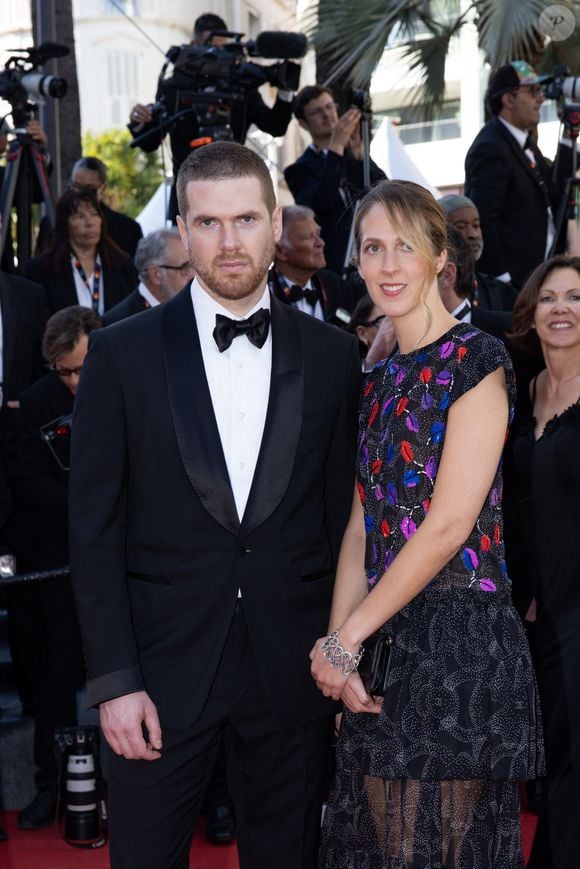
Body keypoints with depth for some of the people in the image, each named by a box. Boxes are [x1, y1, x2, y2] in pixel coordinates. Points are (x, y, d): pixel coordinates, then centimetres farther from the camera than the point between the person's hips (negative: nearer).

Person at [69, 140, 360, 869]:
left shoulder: (332, 356, 3)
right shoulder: (123, 353, -2)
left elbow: (344, 515, 6)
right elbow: (95, 529, -3)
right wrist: (114, 679, -8)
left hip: (293, 671, 2)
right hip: (162, 667, -1)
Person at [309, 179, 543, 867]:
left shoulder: (476, 360, -9)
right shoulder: (381, 380, 14)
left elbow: (450, 523, -15)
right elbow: (362, 525, 11)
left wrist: (346, 638, -11)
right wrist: (336, 644, -3)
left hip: (457, 637, -7)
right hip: (384, 642, 7)